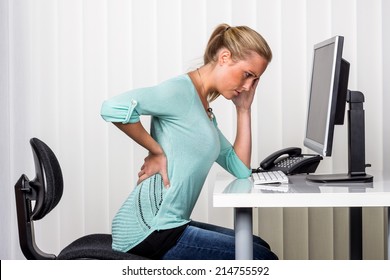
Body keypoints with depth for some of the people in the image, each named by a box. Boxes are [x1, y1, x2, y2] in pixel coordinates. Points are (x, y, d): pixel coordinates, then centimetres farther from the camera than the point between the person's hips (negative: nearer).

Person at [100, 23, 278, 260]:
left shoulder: (205, 111, 17)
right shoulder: (182, 90, -13)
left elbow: (240, 169, 14)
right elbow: (114, 108, -29)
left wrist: (244, 109, 10)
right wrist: (156, 151, -18)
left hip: (168, 225, 10)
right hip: (150, 231, -10)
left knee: (257, 247, 21)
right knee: (264, 260, -6)